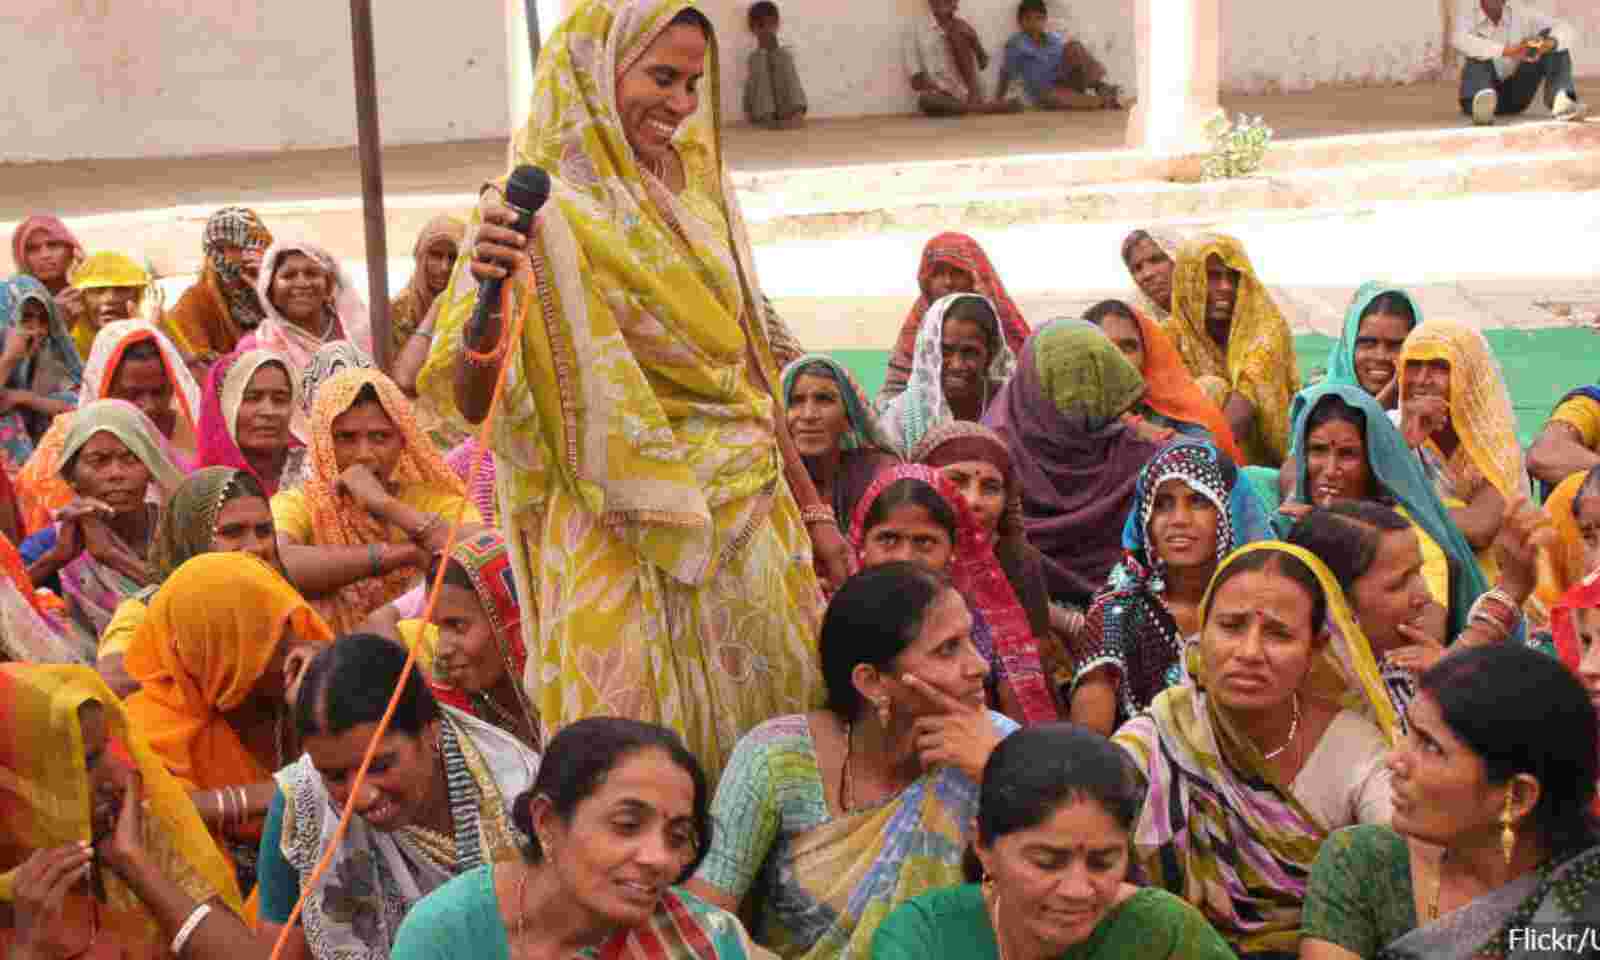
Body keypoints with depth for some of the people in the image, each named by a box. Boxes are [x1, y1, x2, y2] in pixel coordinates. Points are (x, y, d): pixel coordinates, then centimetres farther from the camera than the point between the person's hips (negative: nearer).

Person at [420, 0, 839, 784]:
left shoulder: (695, 188, 7)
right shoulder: (546, 212, -11)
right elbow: (472, 402, -18)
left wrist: (810, 507, 17)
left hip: (747, 516, 6)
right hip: (627, 540, -6)